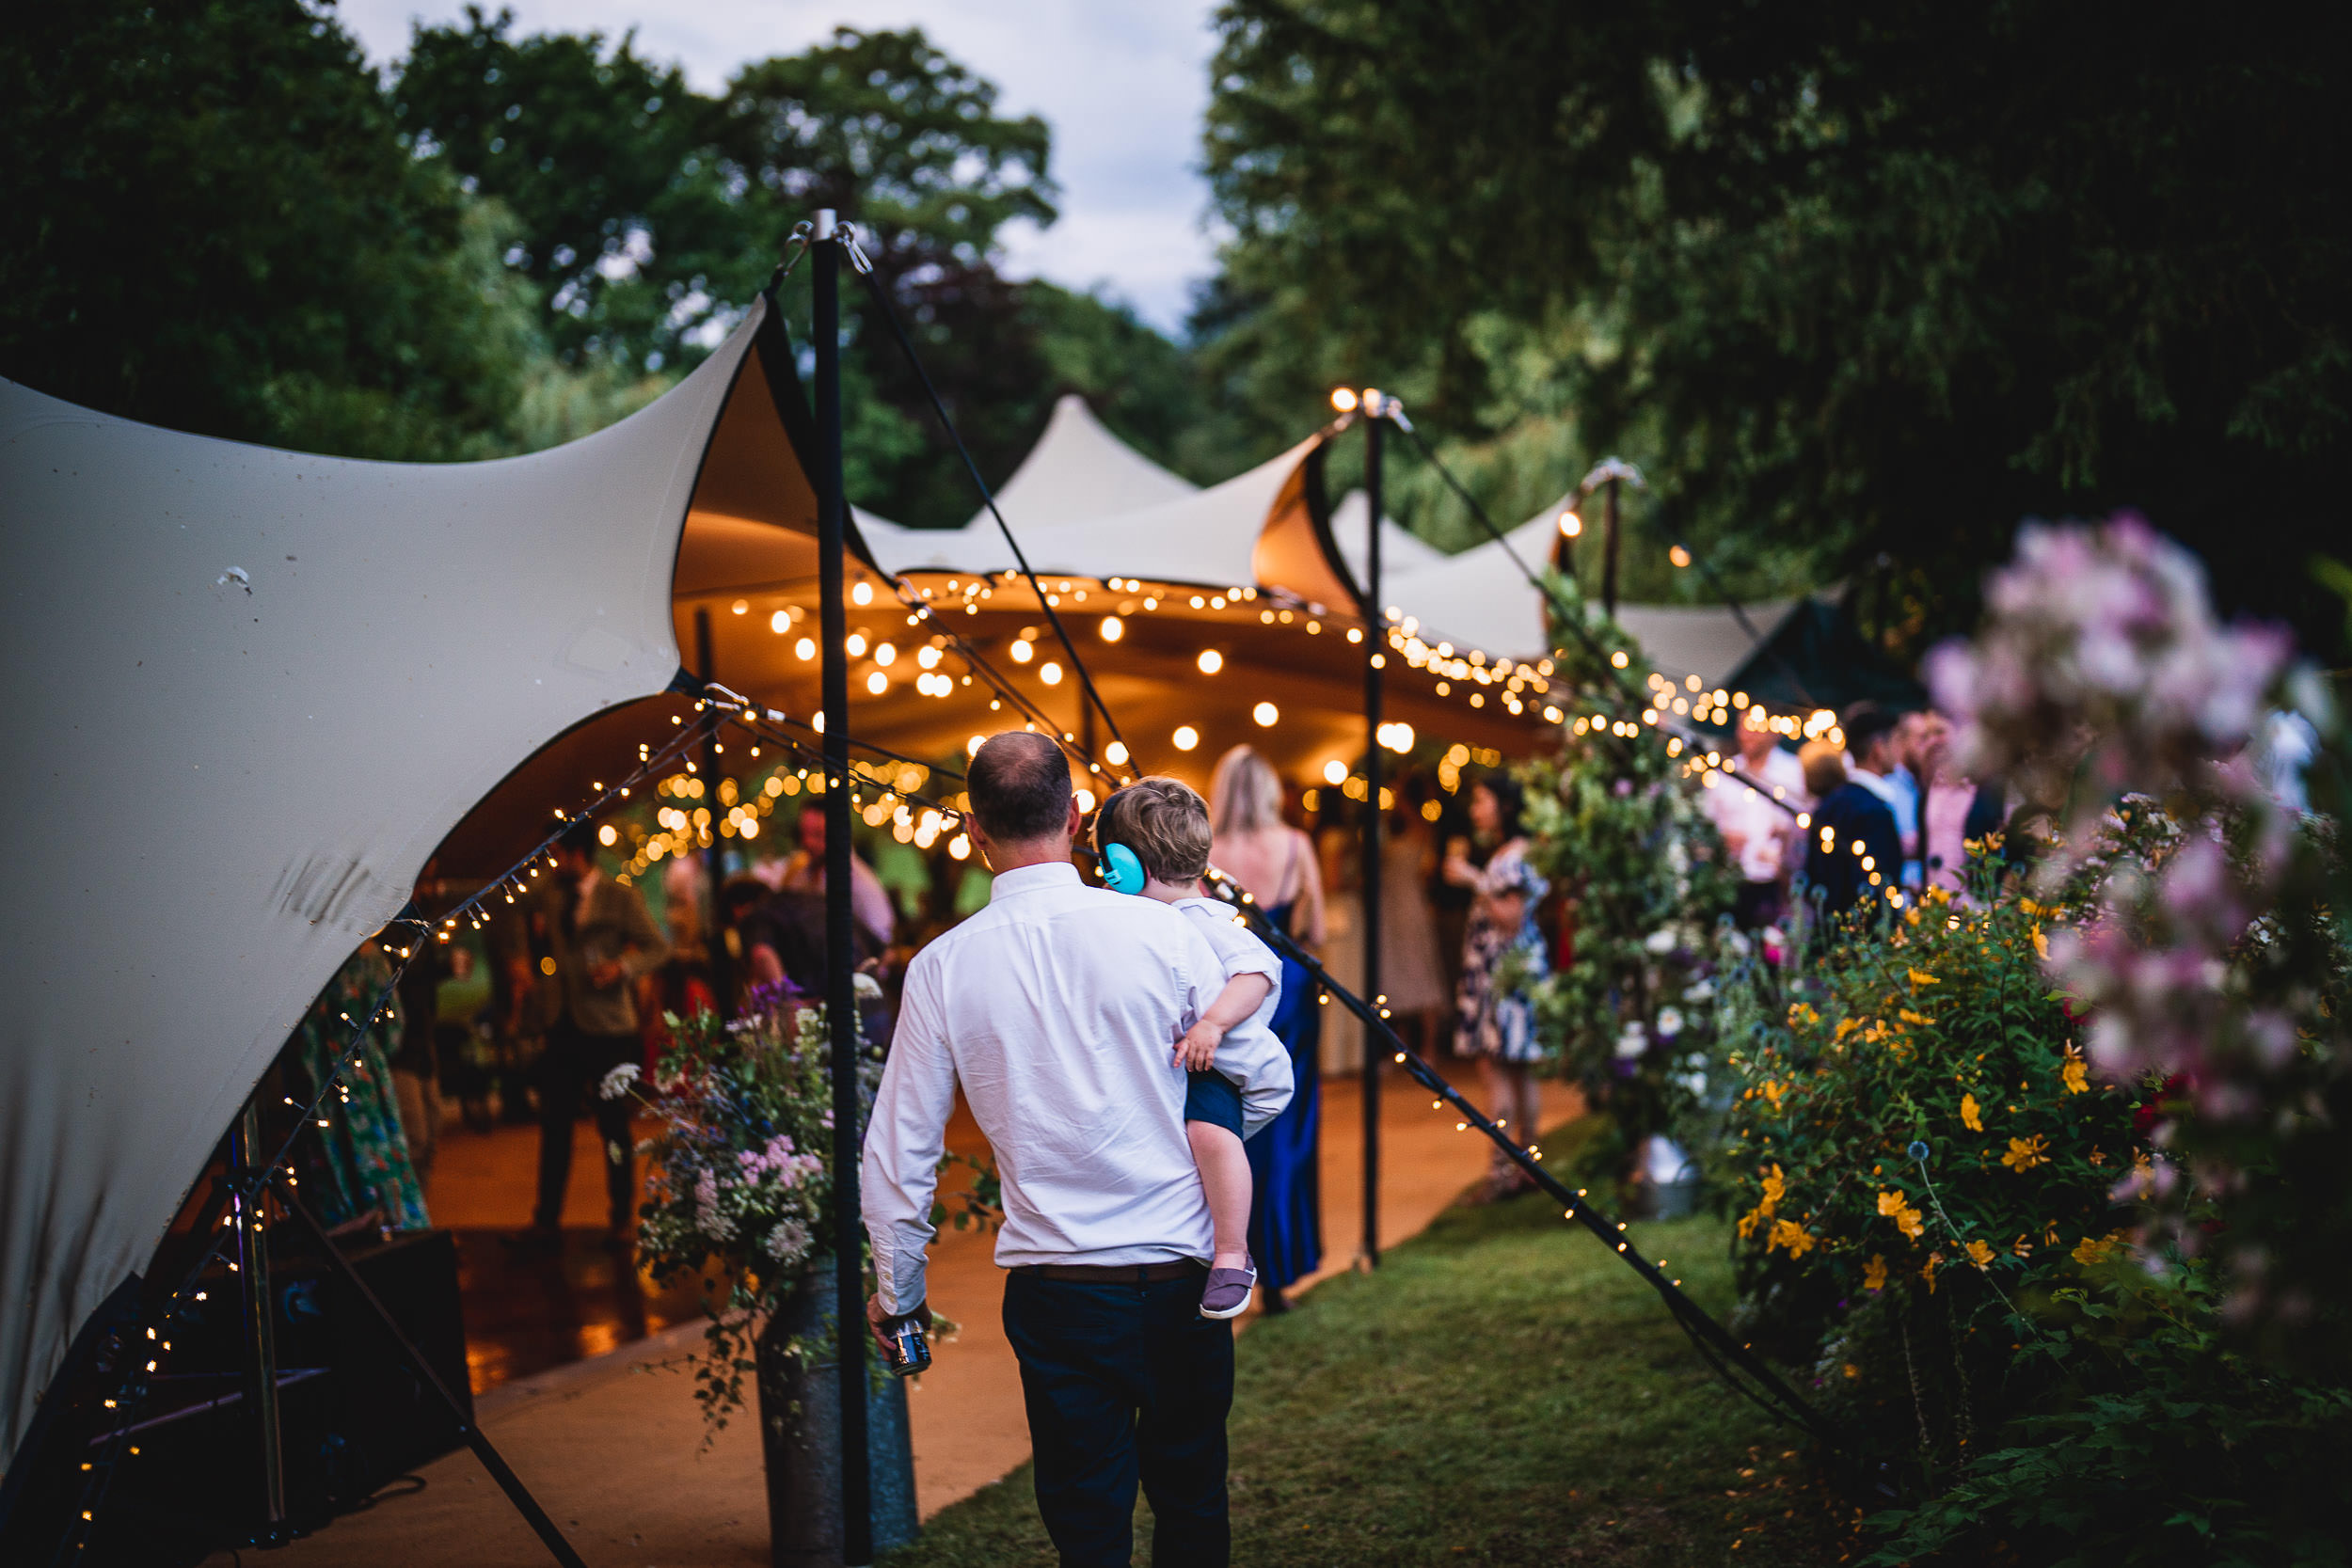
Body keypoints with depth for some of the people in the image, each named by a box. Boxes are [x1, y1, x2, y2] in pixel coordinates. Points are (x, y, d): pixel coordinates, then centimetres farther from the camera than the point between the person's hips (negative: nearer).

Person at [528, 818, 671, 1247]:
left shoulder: (621, 898, -5)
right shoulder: (553, 897, 12)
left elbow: (658, 947, -6)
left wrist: (623, 967, -20)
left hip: (609, 1028, -5)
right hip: (564, 1026, 5)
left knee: (614, 1126, 1)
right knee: (554, 1124, 3)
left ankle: (620, 1221, 12)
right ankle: (546, 1219, 9)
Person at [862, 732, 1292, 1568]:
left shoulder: (943, 967, -5)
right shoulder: (1161, 932, -7)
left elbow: (897, 1153, 1)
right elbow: (1269, 1083, 1)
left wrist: (896, 1292, 15)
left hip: (1056, 1295, 0)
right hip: (1182, 1275, 0)